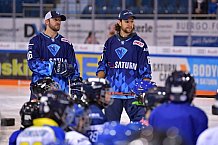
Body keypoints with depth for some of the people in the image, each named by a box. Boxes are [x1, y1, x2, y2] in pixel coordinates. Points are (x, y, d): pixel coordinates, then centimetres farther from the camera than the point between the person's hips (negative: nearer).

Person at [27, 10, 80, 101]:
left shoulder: (65, 43, 19)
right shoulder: (36, 41, 5)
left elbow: (73, 64, 19)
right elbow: (32, 63, -8)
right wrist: (54, 67, -17)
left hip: (62, 86, 3)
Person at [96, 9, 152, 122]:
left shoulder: (139, 43, 6)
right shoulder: (111, 42, 12)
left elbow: (145, 70, 5)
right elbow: (102, 65, 13)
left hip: (133, 93, -2)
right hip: (112, 91, 2)